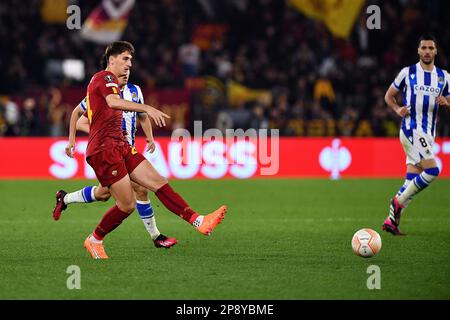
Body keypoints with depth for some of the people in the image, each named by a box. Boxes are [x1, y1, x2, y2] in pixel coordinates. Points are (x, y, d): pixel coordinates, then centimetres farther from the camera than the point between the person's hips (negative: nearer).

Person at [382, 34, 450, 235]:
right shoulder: (408, 73, 0)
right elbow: (389, 96, 9)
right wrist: (398, 109, -10)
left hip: (428, 134, 6)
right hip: (411, 130, -6)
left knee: (411, 180, 3)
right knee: (432, 171, -20)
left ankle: (391, 220, 8)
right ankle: (398, 201, -7)